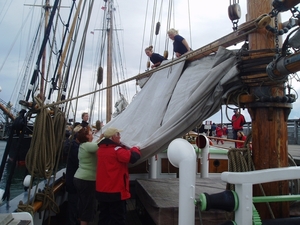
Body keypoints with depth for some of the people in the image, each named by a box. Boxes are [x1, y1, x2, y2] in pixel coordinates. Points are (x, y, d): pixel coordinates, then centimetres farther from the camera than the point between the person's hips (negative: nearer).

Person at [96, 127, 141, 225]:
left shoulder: (101, 149, 7)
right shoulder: (117, 150, -18)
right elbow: (133, 157, -26)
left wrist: (125, 147, 9)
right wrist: (135, 149, -6)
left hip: (101, 190, 8)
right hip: (115, 191, -8)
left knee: (104, 217, 18)